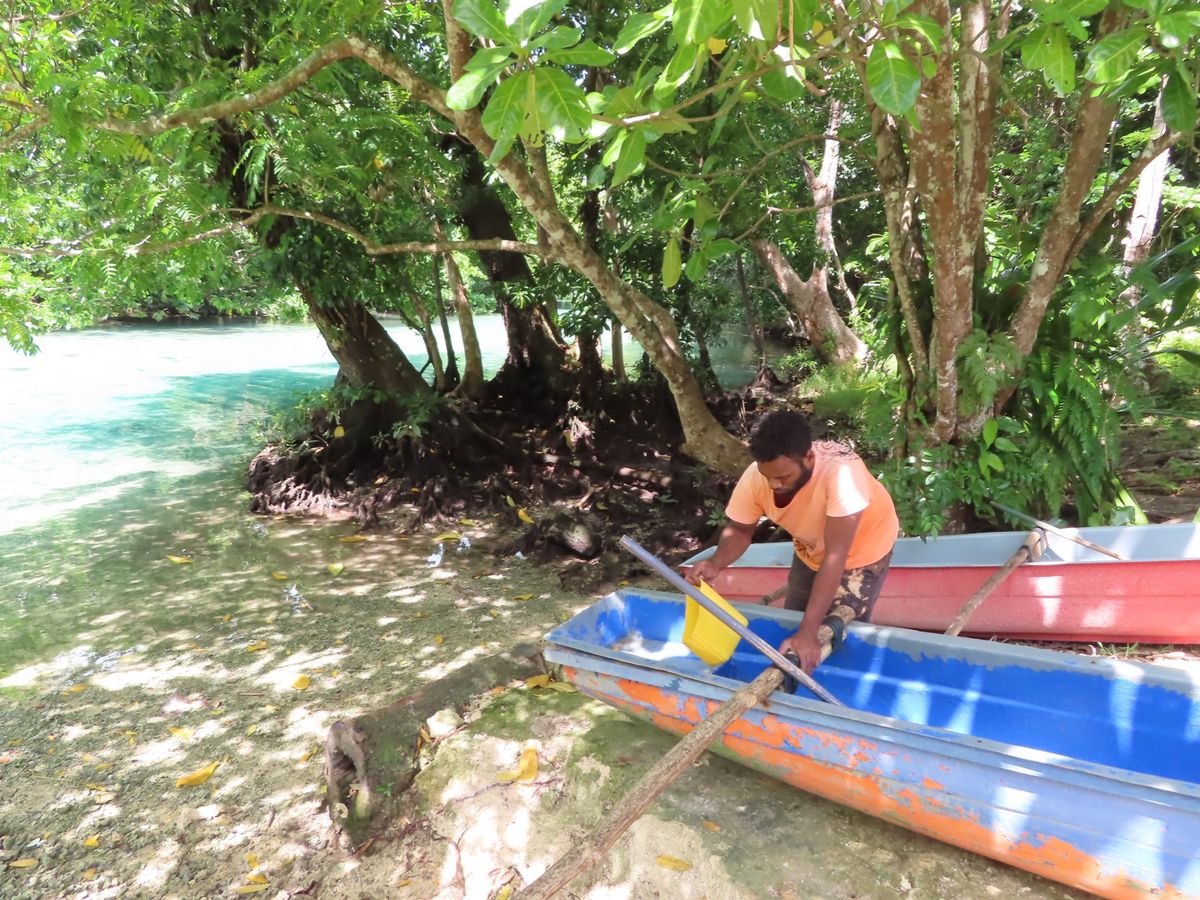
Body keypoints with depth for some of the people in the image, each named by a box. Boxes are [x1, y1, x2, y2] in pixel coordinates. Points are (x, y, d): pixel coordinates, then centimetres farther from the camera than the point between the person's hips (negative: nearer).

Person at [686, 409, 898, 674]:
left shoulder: (841, 473, -43)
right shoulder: (755, 477, -30)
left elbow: (835, 555, -42)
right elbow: (739, 529, -15)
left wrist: (809, 631, -44)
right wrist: (716, 563, -37)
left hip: (862, 548, -4)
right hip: (812, 548, 4)